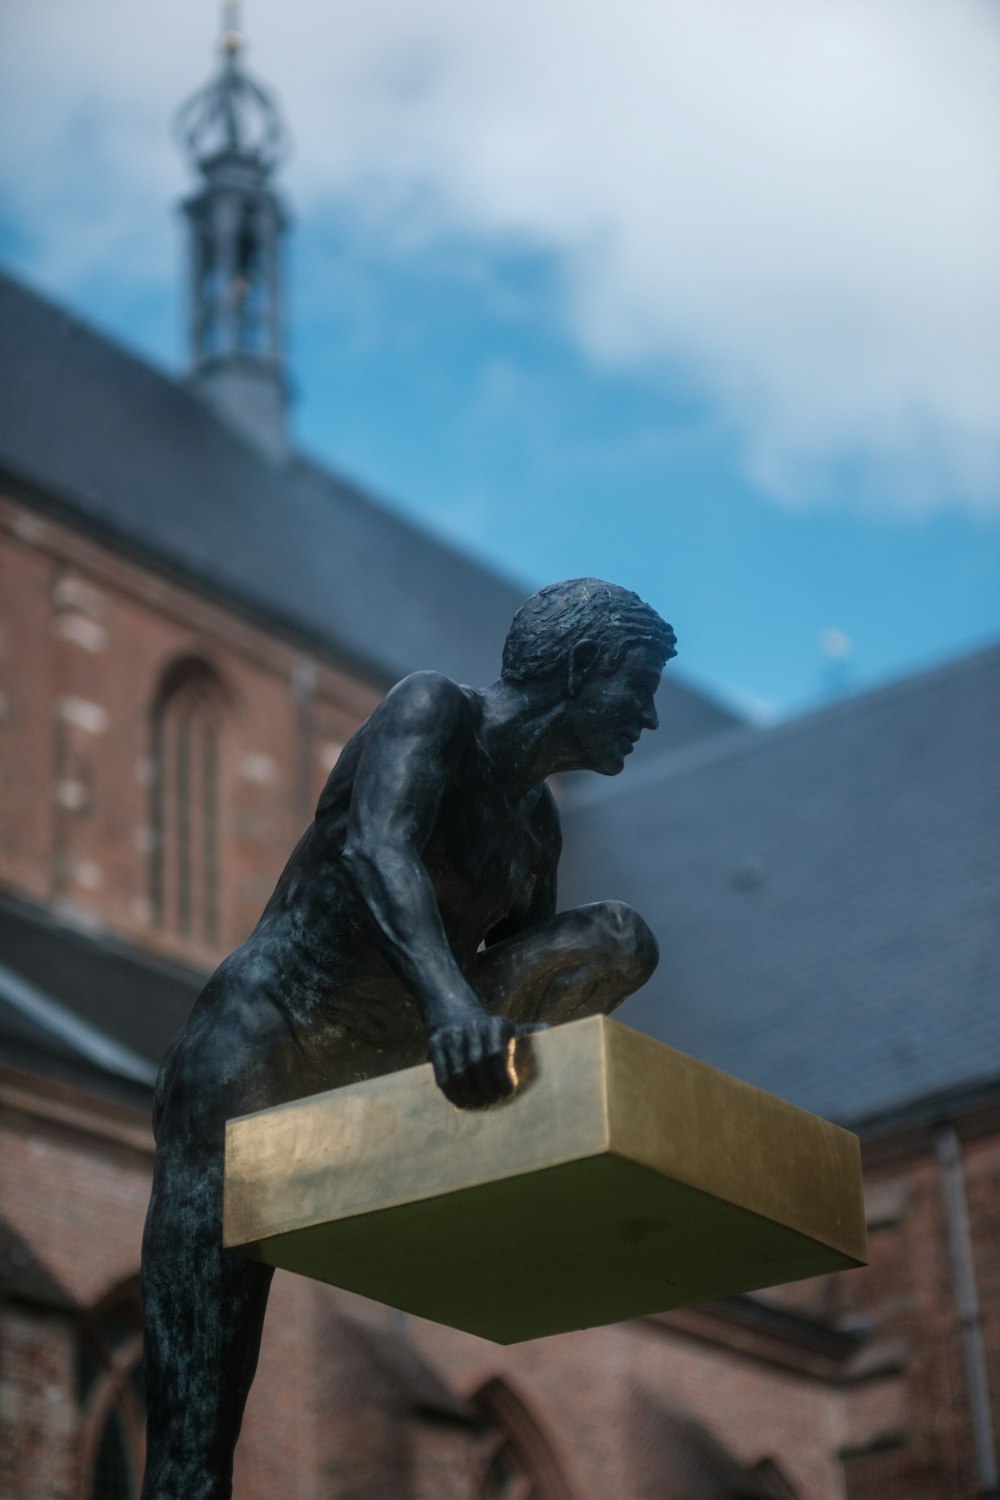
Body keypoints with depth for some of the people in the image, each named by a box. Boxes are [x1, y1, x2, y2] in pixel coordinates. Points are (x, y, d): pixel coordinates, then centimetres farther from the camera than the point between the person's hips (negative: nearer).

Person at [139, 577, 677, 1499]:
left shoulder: (536, 825, 14)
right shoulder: (434, 712, -10)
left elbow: (526, 988, 17)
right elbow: (378, 849, -29)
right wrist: (448, 1000, -45)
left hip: (383, 1071, 8)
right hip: (259, 1046, -7)